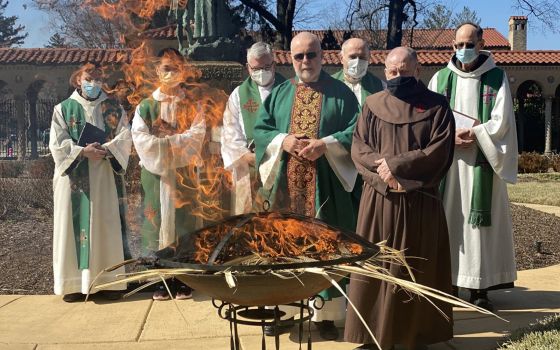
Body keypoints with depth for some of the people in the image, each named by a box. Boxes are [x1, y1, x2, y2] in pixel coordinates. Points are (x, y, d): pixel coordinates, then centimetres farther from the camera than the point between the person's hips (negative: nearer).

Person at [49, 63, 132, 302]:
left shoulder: (113, 108, 11)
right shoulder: (63, 109, 8)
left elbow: (125, 138, 1)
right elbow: (57, 142, -2)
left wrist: (105, 149, -16)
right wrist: (83, 151, -16)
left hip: (104, 177, 1)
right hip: (73, 177, -1)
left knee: (105, 226, 0)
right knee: (73, 226, -1)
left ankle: (108, 280, 5)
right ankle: (74, 282, 3)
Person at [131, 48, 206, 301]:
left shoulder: (191, 106, 9)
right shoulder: (146, 106, 7)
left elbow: (197, 135, -6)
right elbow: (141, 138, -7)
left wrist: (164, 141, -13)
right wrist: (177, 143, -14)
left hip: (183, 174, 0)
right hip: (155, 173, 0)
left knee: (183, 220, 0)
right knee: (157, 220, 0)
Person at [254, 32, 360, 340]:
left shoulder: (340, 93, 5)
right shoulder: (279, 94, 12)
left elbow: (356, 132, -2)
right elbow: (260, 129, 7)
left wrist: (326, 145, -17)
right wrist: (283, 141, -12)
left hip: (324, 184, -2)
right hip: (285, 184, 2)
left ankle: (326, 313, 9)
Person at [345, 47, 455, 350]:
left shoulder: (436, 106, 3)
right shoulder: (372, 106, 9)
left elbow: (439, 151, -7)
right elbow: (358, 149, 1)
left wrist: (395, 164, -14)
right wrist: (384, 170, -16)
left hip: (420, 201, -1)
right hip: (378, 199, 2)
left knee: (417, 269, 5)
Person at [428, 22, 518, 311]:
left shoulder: (497, 78, 4)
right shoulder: (440, 78, 9)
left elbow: (502, 121, -3)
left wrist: (473, 135, -15)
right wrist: (451, 137, -13)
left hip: (481, 160, -1)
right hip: (445, 161, 2)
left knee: (479, 221, -3)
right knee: (446, 220, 0)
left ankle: (479, 287, 3)